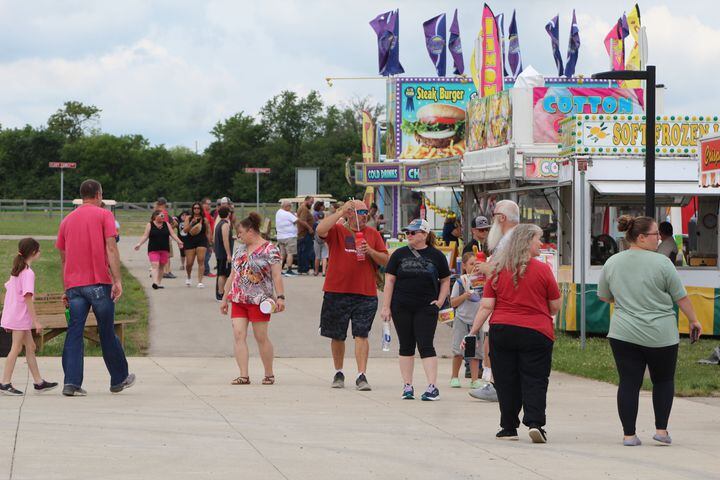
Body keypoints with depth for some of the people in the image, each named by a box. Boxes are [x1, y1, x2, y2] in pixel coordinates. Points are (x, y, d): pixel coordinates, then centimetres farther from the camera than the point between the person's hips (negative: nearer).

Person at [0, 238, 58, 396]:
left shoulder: (16, 270, 12)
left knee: (30, 347, 13)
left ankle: (38, 382, 17)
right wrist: (36, 321, -19)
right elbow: (27, 298, -21)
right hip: (20, 317, -9)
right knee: (16, 348, -5)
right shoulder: (28, 273, -16)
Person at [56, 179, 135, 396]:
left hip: (73, 284, 3)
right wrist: (118, 280, -13)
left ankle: (71, 383, -10)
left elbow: (64, 258, 17)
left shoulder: (67, 220, 15)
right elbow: (111, 249, -10)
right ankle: (119, 380, 19)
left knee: (74, 333, 0)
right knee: (107, 333, 7)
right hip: (99, 283, -3)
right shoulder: (103, 215, 1)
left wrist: (66, 290, 22)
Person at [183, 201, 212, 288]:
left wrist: (208, 241, 2)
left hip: (202, 241, -1)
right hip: (190, 242, 1)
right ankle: (188, 277, 34)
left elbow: (208, 232, 8)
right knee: (189, 263, 4)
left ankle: (200, 282, -10)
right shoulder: (188, 219, 2)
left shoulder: (204, 220, 1)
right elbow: (185, 230, -7)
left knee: (201, 261, -11)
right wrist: (191, 223, -20)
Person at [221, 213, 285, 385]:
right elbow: (233, 275, 20)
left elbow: (277, 275, -10)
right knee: (239, 335, -6)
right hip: (238, 299, 6)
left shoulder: (269, 249, -4)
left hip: (259, 300, -6)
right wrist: (225, 298, 20)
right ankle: (244, 376, -8)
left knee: (261, 337, -1)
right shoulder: (241, 249, 16)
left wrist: (280, 297, -19)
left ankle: (269, 374, 13)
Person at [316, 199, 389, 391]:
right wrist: (340, 212, -18)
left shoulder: (373, 234, 9)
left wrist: (370, 251, -10)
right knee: (337, 336, 10)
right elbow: (320, 230, -20)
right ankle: (338, 373, 24)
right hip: (337, 292, 0)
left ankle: (361, 376, -9)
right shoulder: (337, 230, 1)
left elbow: (385, 260, 8)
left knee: (361, 335, -7)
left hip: (365, 293, 0)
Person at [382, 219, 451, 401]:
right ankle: (407, 386, 13)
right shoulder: (399, 254, 5)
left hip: (426, 308, -2)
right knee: (406, 346, 7)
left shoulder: (436, 256, 2)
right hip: (402, 308, 2)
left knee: (425, 345, -9)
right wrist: (386, 307, -2)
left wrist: (440, 301, -1)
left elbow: (445, 281, 11)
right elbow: (389, 281, 4)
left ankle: (433, 387, -12)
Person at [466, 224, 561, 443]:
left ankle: (508, 428, 12)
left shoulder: (498, 271, 3)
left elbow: (486, 306, -1)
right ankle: (535, 423, -14)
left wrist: (473, 332, 4)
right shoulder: (542, 269, -4)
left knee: (506, 382, 9)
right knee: (534, 380, 2)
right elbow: (555, 306, 2)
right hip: (535, 333, -2)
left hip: (501, 331, 2)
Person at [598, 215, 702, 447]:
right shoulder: (661, 263, -9)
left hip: (623, 333, 3)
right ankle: (661, 429, 11)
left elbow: (604, 297, 15)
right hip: (660, 336, -3)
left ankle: (629, 434, 1)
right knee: (663, 380, 14)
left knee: (629, 383, 4)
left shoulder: (611, 263, 3)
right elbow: (681, 297, -4)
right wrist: (693, 320, 10)